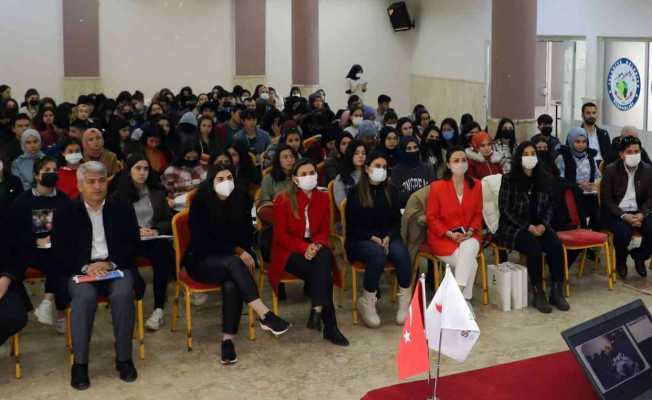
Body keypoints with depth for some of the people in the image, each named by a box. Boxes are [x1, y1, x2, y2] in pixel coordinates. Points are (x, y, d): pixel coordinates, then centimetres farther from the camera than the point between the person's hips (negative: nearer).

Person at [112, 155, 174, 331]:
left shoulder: (157, 193, 19)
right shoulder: (119, 195, 10)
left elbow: (168, 220, 15)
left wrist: (156, 231, -7)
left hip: (154, 240, 2)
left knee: (165, 251, -33)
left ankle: (159, 309, -29)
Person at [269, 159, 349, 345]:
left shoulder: (323, 198, 6)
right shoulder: (283, 200, -6)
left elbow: (324, 231, 7)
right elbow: (280, 235, -8)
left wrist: (317, 245, -17)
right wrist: (304, 247, -23)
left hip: (315, 249, 4)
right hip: (288, 252, -4)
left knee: (324, 257, -34)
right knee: (321, 271, -31)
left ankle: (317, 311, -33)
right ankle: (329, 326, -28)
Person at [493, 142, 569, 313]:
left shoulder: (542, 178, 10)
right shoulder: (509, 179, -5)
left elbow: (548, 206, 13)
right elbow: (505, 210, -7)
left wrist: (543, 224, -7)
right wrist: (528, 227, -14)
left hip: (538, 226, 4)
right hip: (513, 227, -4)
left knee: (556, 245, -25)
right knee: (534, 248, -32)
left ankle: (556, 292, -15)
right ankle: (538, 294, -18)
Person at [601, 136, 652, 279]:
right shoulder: (611, 170, -5)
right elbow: (606, 199, -6)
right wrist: (624, 216, -20)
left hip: (638, 212, 3)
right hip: (615, 212, -3)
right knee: (624, 232, -33)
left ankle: (639, 257, 8)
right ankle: (620, 261, 2)